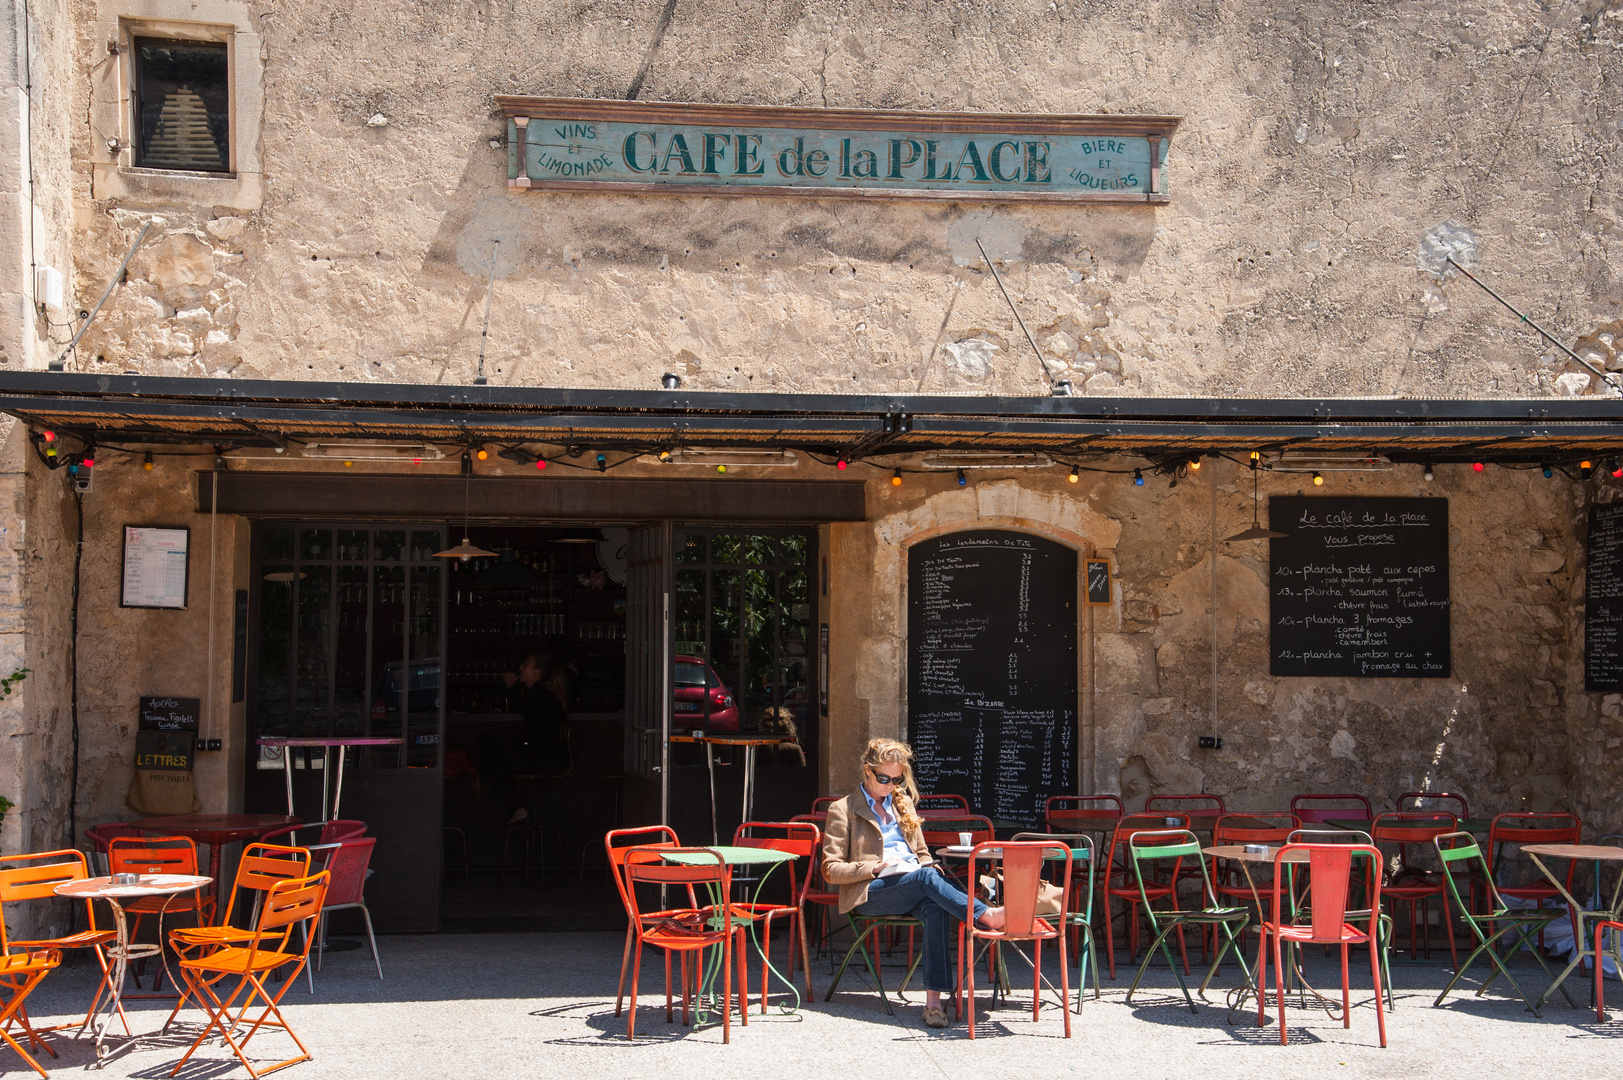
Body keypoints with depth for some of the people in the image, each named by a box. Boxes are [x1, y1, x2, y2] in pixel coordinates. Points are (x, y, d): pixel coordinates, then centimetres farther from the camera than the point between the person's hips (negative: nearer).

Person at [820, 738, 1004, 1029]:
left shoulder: (903, 805, 25)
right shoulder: (843, 811, 8)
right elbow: (830, 870, 1)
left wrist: (932, 868, 4)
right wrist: (873, 868, -13)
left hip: (915, 889, 4)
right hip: (870, 893, -4)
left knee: (936, 908, -34)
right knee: (926, 878, -36)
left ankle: (933, 1000, -43)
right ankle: (987, 916, -43)